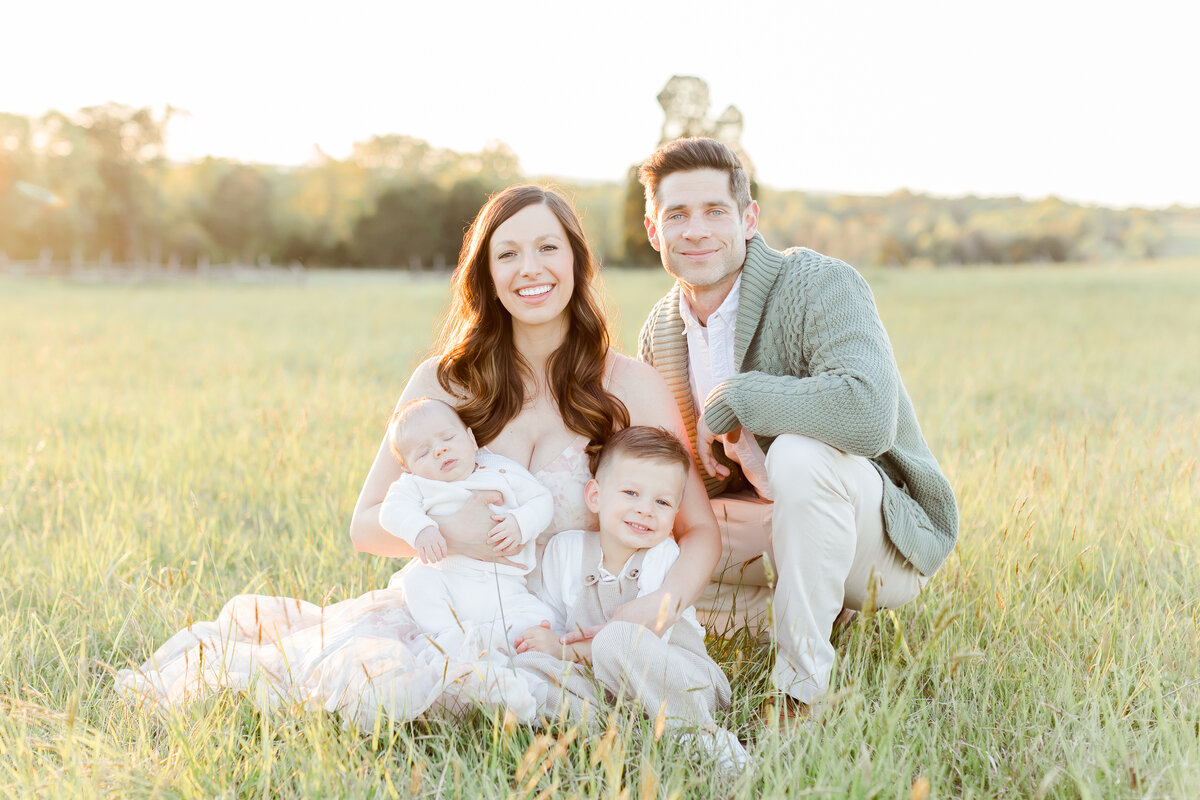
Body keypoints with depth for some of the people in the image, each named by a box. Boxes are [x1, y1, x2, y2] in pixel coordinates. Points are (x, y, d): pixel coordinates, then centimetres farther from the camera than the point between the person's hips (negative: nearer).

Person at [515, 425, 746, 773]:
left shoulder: (665, 556, -9)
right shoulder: (564, 549, 1)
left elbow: (649, 635, -19)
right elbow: (553, 624, 4)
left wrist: (566, 650, -24)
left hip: (686, 679, -4)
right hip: (617, 685, 4)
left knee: (617, 638, -35)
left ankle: (706, 737, -23)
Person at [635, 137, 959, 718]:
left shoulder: (821, 285, -20)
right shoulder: (660, 330, 0)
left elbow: (869, 413, -40)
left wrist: (731, 399, -29)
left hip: (882, 537, -6)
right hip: (765, 527, 6)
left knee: (800, 454, -37)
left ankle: (804, 688, -20)